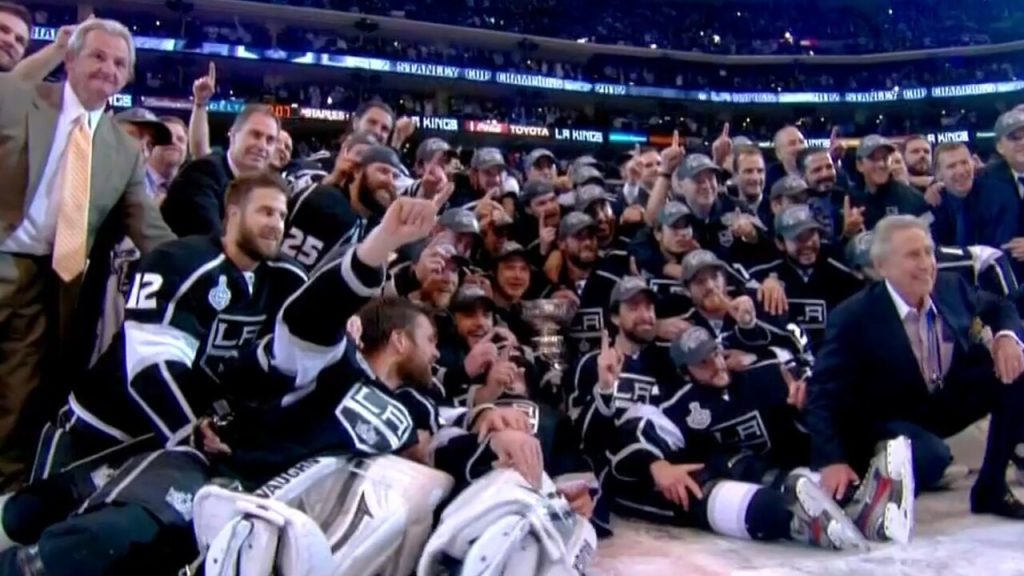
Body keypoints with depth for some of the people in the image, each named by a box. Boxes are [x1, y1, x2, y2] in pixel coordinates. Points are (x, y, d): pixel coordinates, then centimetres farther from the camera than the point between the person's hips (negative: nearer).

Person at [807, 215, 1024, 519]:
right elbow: (825, 393, -23)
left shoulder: (951, 288, -7)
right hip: (893, 420, -6)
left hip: (952, 400, 7)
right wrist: (832, 461, -34)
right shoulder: (853, 318, -22)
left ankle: (991, 488, 1)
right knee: (931, 457, -35)